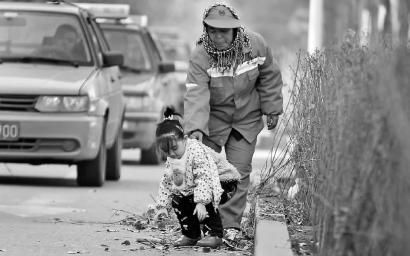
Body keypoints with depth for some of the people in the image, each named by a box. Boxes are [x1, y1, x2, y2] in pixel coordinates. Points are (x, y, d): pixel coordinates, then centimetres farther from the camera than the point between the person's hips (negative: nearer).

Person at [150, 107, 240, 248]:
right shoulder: (171, 160, -4)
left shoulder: (196, 151, -30)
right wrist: (162, 206, -7)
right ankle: (190, 235, 7)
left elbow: (204, 177, -38)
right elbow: (166, 183, 4)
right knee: (177, 199, -6)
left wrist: (201, 202, -46)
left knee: (206, 200, -33)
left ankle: (214, 235, -22)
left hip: (223, 181, -8)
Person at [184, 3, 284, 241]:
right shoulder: (200, 57, -23)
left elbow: (269, 78, 1)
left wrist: (272, 109, 5)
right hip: (213, 119, -1)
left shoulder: (255, 45, -15)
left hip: (246, 118, 1)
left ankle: (231, 224, 2)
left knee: (239, 170, -4)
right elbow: (196, 95, -32)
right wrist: (196, 128, -44)